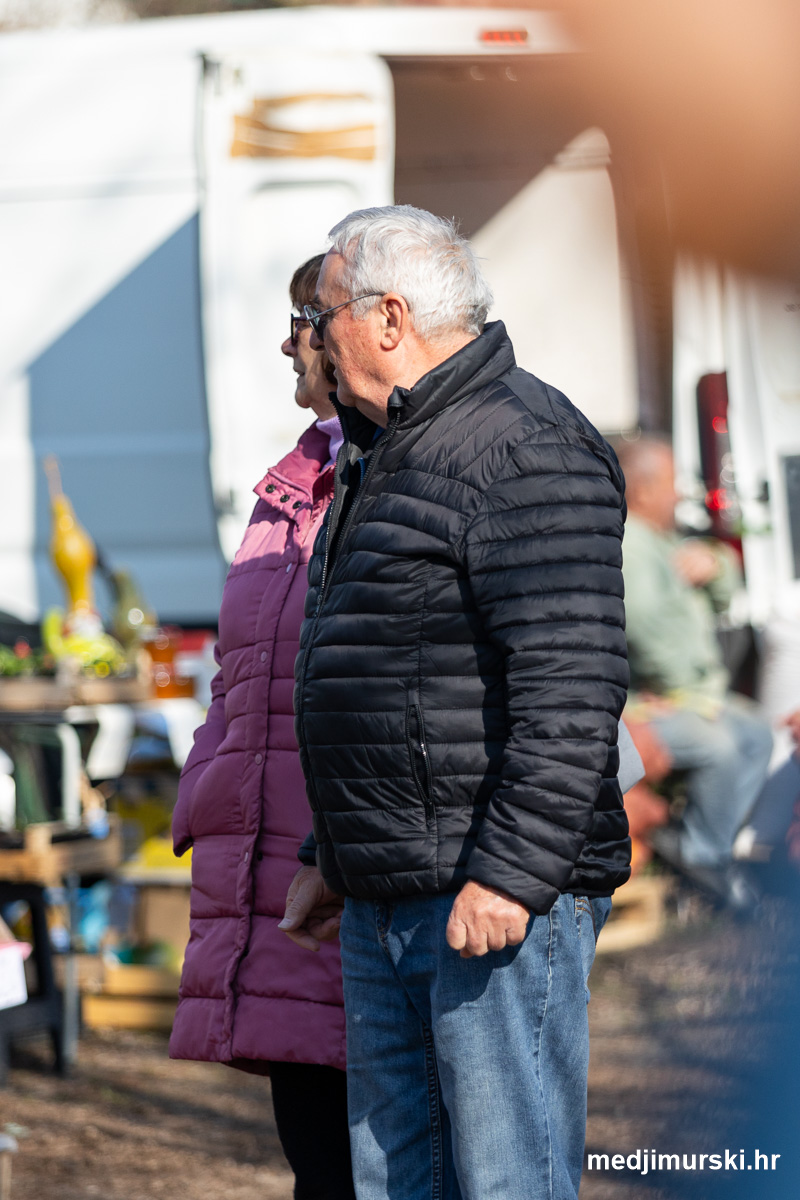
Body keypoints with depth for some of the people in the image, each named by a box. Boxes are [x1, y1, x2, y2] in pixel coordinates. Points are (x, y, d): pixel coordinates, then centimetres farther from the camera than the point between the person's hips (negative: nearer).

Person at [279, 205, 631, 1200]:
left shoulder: (525, 447, -12)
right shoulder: (386, 454, 20)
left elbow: (571, 688, -21)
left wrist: (511, 873, -25)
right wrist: (330, 855, 26)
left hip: (498, 899, -10)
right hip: (386, 903, 10)